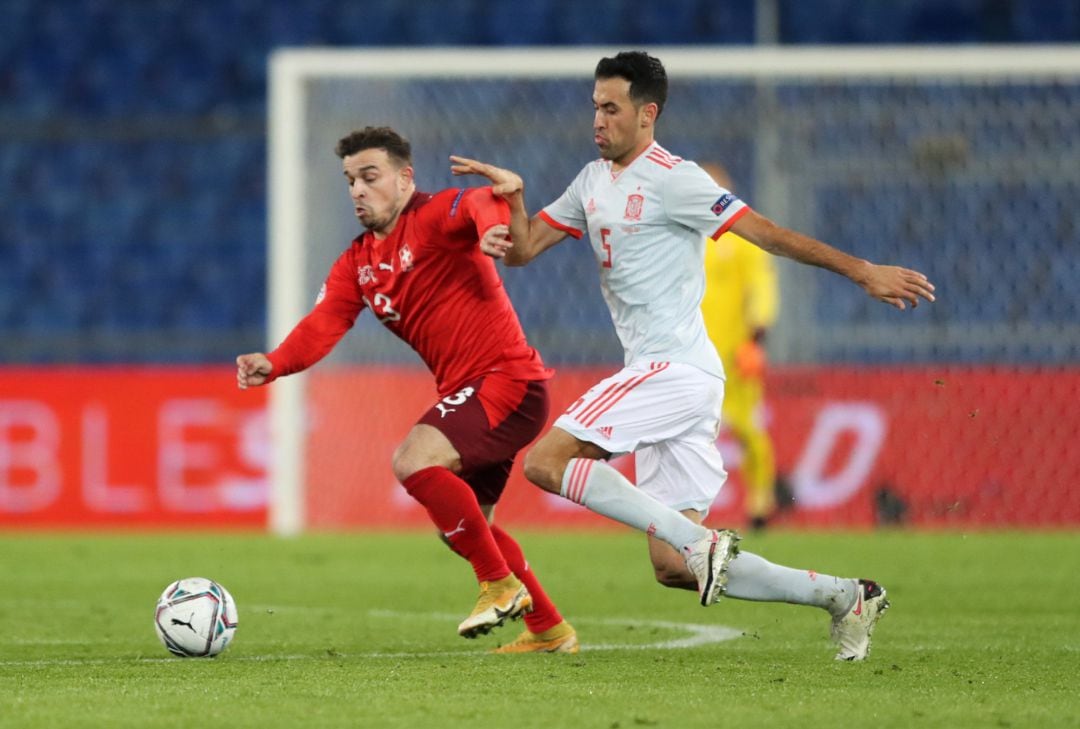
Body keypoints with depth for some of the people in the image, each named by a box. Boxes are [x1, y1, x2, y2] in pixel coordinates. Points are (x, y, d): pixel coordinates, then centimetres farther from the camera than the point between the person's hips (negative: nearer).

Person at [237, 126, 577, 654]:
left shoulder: (434, 216, -10)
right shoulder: (356, 264, 12)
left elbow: (484, 202, -32)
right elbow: (324, 325, -3)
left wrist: (490, 224, -57)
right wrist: (274, 364, -24)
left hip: (507, 380, -10)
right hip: (467, 391, 10)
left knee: (413, 461, -26)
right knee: (462, 527, 18)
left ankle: (500, 584, -13)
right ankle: (548, 629, 33)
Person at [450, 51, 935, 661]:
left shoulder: (671, 179, -7)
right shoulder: (593, 182, 18)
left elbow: (765, 232, -9)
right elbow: (522, 249, 20)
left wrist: (862, 271, -13)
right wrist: (512, 194, 0)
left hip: (676, 367, -9)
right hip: (664, 378, 9)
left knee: (546, 461, -18)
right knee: (674, 568, 2)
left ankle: (701, 540, -21)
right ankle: (843, 596, 8)